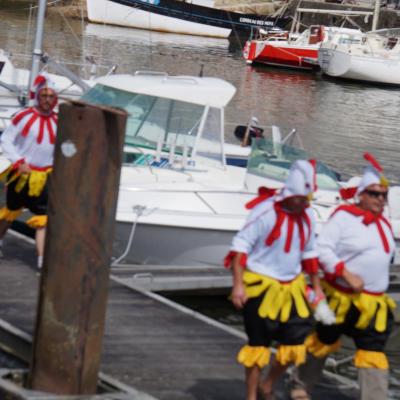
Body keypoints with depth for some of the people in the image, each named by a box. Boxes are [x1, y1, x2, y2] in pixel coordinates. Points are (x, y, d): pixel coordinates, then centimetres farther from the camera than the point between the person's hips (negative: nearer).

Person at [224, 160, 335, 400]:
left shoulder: (308, 215, 3)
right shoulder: (265, 211, -17)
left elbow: (309, 253, 16)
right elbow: (241, 245, -15)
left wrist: (317, 287, 18)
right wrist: (238, 284, -20)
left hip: (292, 288, 6)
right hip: (261, 287, -6)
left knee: (296, 341, 4)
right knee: (259, 343, 2)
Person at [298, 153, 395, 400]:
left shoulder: (383, 224, 11)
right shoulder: (344, 217, -12)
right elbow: (322, 249, -17)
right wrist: (347, 275, -24)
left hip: (373, 303, 5)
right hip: (342, 298, -5)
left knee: (374, 353, -2)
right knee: (324, 342, 13)